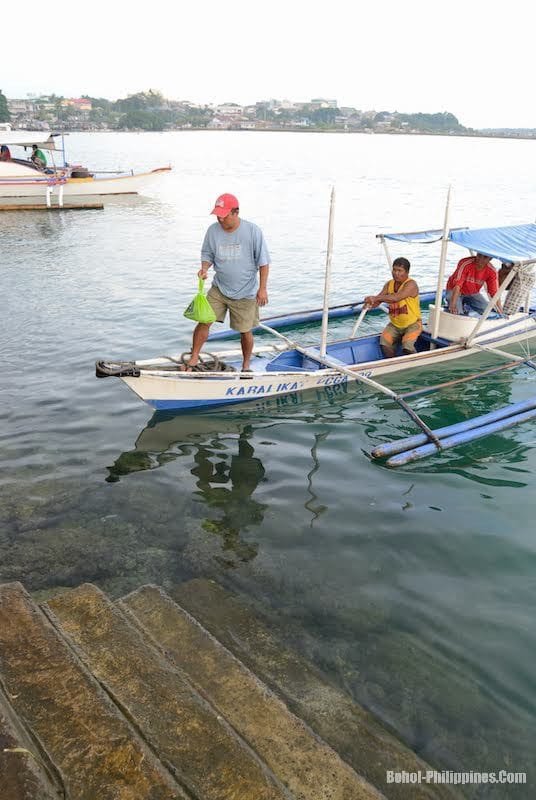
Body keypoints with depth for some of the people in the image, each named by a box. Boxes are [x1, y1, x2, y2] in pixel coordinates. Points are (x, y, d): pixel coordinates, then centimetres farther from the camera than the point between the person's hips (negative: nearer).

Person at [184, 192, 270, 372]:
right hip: (219, 288, 3)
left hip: (245, 292, -2)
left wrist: (262, 288, -9)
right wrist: (204, 268, -13)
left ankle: (246, 365, 30)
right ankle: (193, 360, 7)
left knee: (245, 331, 8)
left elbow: (263, 262, -7)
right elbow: (207, 254, 9)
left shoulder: (253, 231, -12)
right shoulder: (213, 230, -4)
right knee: (204, 321, -7)